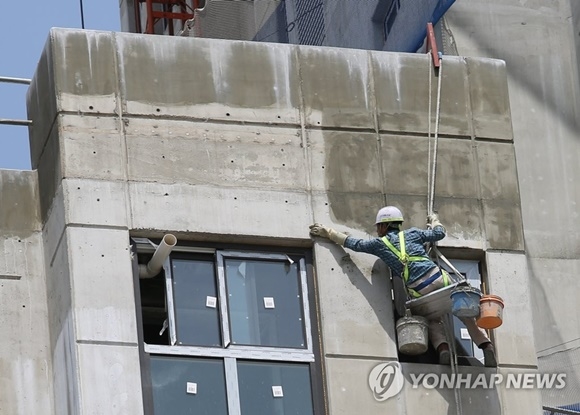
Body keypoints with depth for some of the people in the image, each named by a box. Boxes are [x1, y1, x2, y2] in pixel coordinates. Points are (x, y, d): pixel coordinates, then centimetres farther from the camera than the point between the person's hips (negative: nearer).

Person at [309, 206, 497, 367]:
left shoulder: (379, 244, 12)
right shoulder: (412, 234, 17)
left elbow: (352, 243, 21)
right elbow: (439, 233, 29)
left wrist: (327, 232, 32)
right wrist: (434, 221, 52)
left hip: (420, 292, -1)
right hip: (439, 278, 1)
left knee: (433, 321, 21)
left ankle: (442, 347, -8)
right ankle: (486, 346, -3)